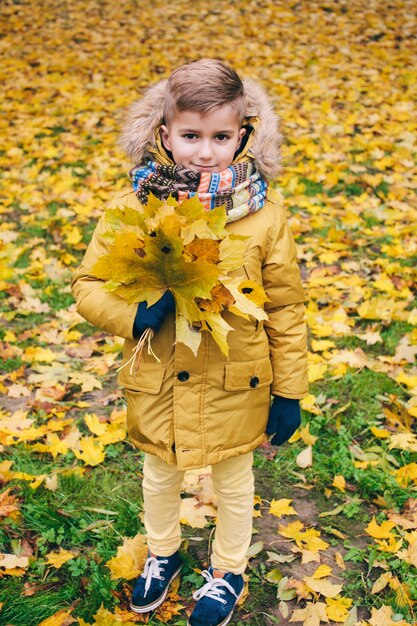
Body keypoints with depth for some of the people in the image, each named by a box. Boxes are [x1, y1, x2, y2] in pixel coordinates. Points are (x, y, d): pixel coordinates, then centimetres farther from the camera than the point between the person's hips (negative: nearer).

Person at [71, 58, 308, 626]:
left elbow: (286, 309, -8)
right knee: (159, 476, 26)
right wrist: (134, 314, -27)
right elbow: (88, 285, -6)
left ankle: (229, 569, 51)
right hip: (157, 386, 2)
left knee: (234, 483, 22)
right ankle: (162, 553, 57)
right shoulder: (133, 206, -14)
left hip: (236, 388, -1)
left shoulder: (264, 216, -16)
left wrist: (288, 393, -5)